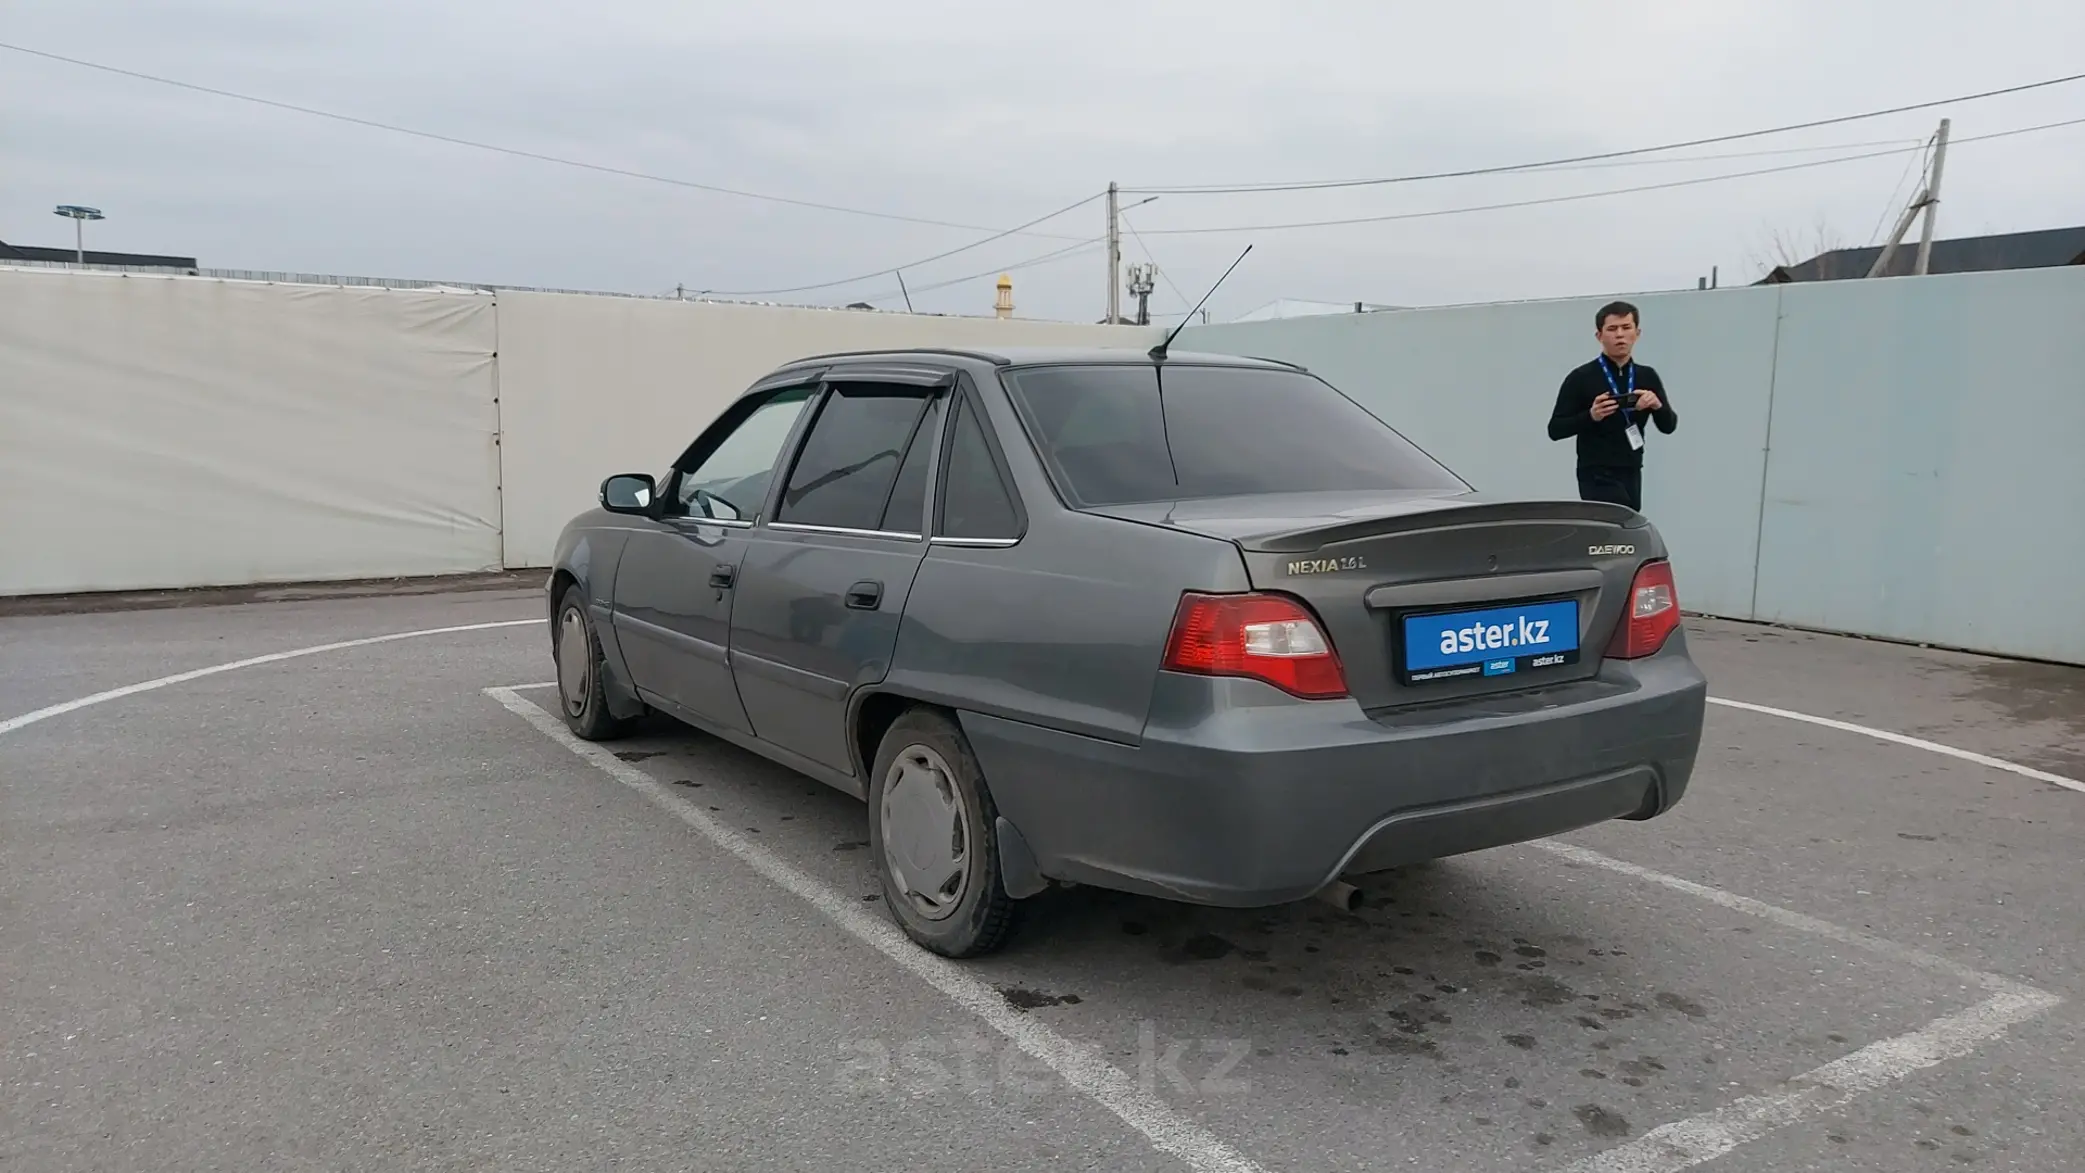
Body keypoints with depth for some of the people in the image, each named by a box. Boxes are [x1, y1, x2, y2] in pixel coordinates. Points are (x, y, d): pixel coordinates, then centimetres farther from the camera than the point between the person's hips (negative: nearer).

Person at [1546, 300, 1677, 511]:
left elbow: (1668, 426, 8)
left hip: (1632, 474, 6)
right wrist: (1590, 416, -23)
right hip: (1598, 476, -6)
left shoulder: (1647, 377, 10)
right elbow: (1555, 429, -6)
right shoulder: (1581, 378, -6)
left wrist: (1657, 405, -13)